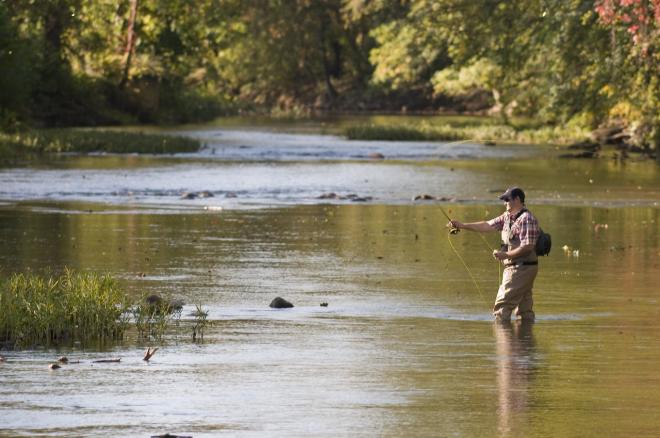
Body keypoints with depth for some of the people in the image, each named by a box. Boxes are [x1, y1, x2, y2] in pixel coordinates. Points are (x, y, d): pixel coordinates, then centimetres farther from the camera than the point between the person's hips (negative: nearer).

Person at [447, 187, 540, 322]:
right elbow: (488, 225, 16)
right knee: (525, 310, 11)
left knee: (502, 306, -10)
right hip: (512, 267, 9)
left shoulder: (527, 219, -15)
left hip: (521, 269, -9)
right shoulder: (507, 217, 14)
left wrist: (506, 255, -18)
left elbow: (528, 246, -21)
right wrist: (463, 226, 9)